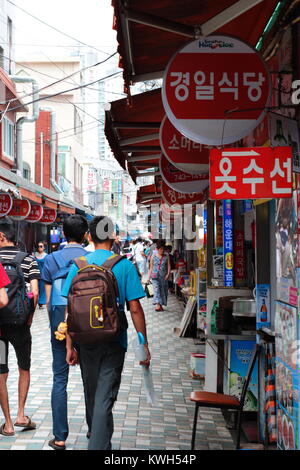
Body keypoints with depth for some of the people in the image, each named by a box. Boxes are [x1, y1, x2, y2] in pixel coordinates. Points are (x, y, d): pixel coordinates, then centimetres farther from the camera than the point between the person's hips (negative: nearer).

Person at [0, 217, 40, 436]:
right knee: (24, 368, 20)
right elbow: (35, 292, -11)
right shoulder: (28, 259, -2)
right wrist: (30, 318, -1)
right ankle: (21, 415, 18)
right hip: (20, 325, 1)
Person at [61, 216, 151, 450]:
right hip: (114, 342, -3)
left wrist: (70, 345, 4)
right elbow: (135, 308, -10)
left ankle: (98, 439, 42)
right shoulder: (124, 265, -8)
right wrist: (144, 345, -3)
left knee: (91, 394, 21)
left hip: (85, 341, 4)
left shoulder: (78, 264, -2)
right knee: (105, 398, 0)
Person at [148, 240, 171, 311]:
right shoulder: (153, 256, 5)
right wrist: (149, 277, 6)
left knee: (163, 290, 4)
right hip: (155, 276, -2)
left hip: (164, 276, 2)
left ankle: (161, 305, 16)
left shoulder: (166, 256, 5)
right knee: (157, 289, -15)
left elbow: (168, 266, 3)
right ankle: (158, 304, -25)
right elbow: (151, 267, 9)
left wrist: (168, 274, -12)